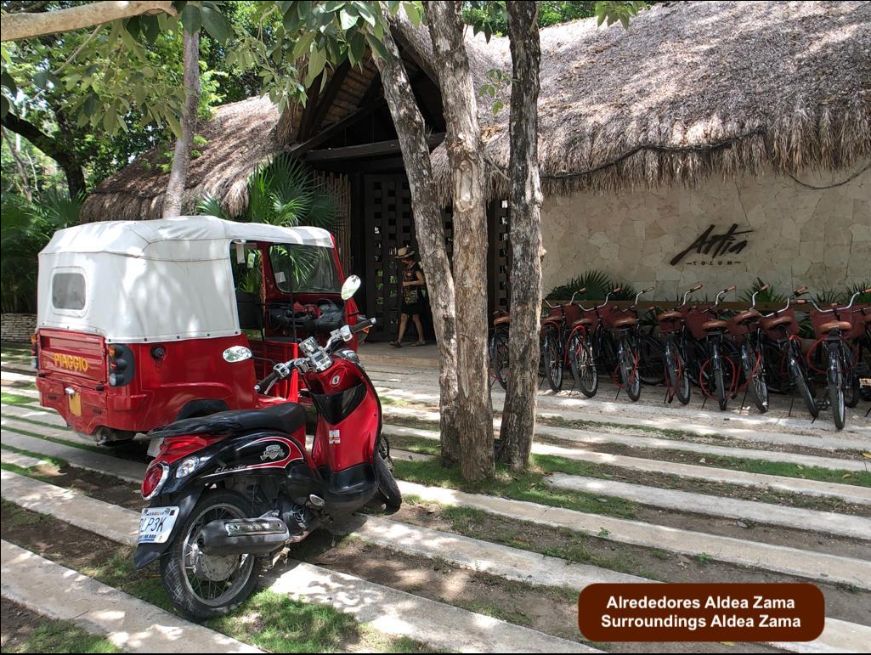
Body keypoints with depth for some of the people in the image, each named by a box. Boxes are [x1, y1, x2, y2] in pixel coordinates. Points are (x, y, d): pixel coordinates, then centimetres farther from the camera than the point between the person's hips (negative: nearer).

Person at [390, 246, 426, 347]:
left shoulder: (415, 267, -12)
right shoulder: (405, 267, 12)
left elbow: (422, 281, -19)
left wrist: (408, 283, -16)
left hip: (414, 296, -7)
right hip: (406, 296, 8)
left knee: (415, 318, 0)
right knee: (403, 318, 2)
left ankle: (421, 340, 12)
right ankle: (399, 341, 0)